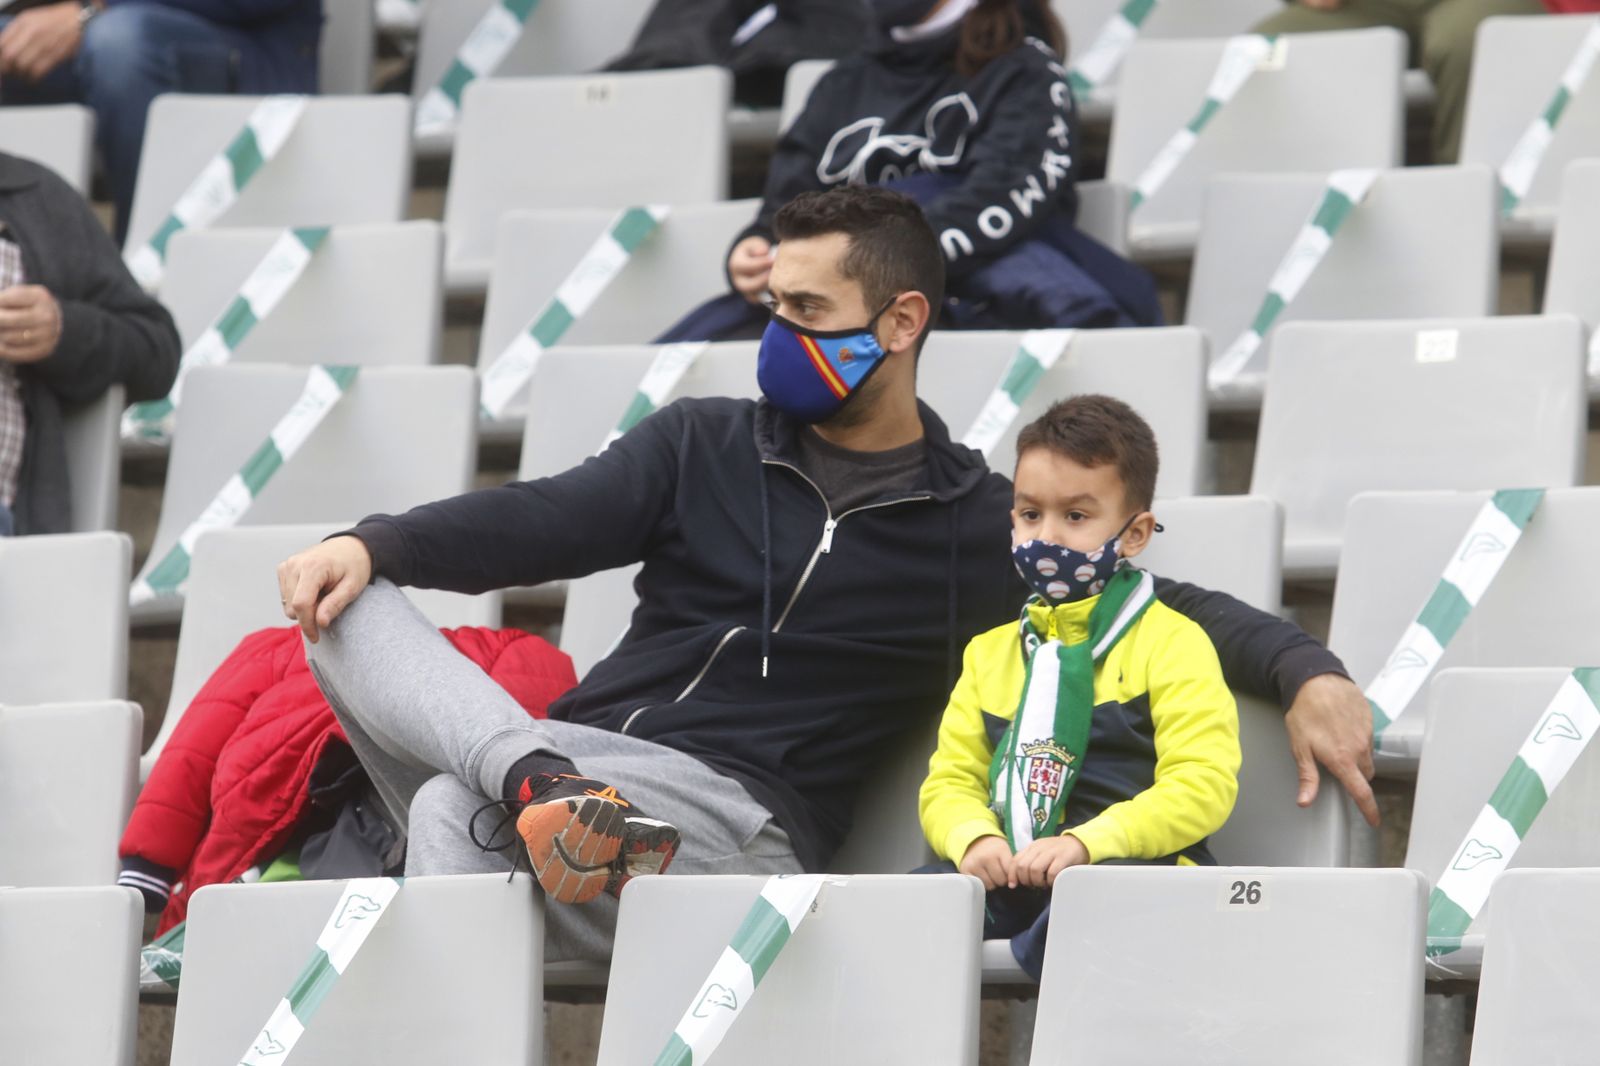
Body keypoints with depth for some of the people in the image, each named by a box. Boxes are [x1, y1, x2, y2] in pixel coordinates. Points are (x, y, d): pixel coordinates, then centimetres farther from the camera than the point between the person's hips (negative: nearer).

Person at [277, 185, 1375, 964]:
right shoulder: (704, 445, 18)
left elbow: (1166, 606, 12)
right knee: (351, 607, -19)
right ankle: (532, 775, -37)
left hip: (730, 819, -5)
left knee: (457, 811, -32)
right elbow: (550, 520, 8)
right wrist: (372, 545, -9)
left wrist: (1306, 670, -7)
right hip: (583, 757, 5)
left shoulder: (980, 524, 11)